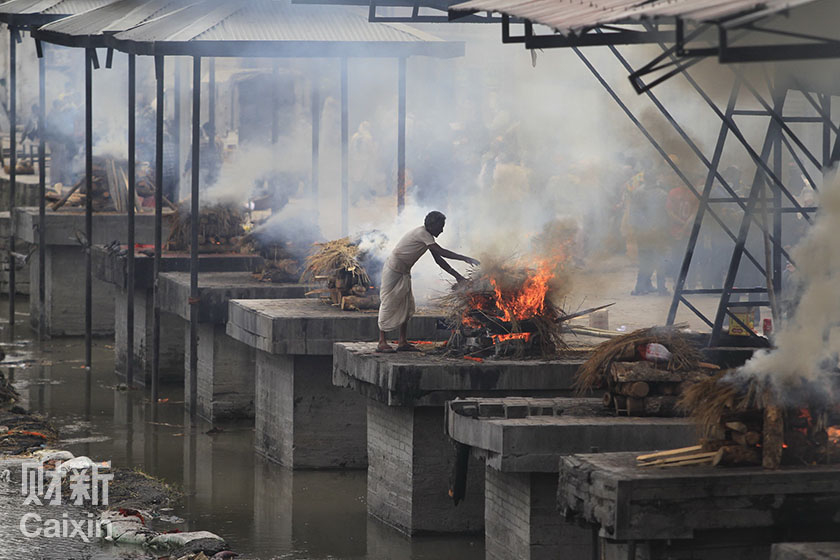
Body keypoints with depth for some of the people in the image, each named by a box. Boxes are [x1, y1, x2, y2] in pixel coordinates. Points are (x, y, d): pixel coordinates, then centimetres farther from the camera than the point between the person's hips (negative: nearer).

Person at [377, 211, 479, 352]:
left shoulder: (427, 236, 9)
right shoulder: (421, 233, -21)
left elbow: (438, 259, 11)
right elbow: (441, 252, -26)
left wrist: (457, 276, 6)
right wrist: (465, 259, -25)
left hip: (404, 272, 10)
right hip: (393, 270, -10)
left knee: (406, 306, 8)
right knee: (388, 304, -7)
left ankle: (402, 342, 10)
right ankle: (382, 343, -5)